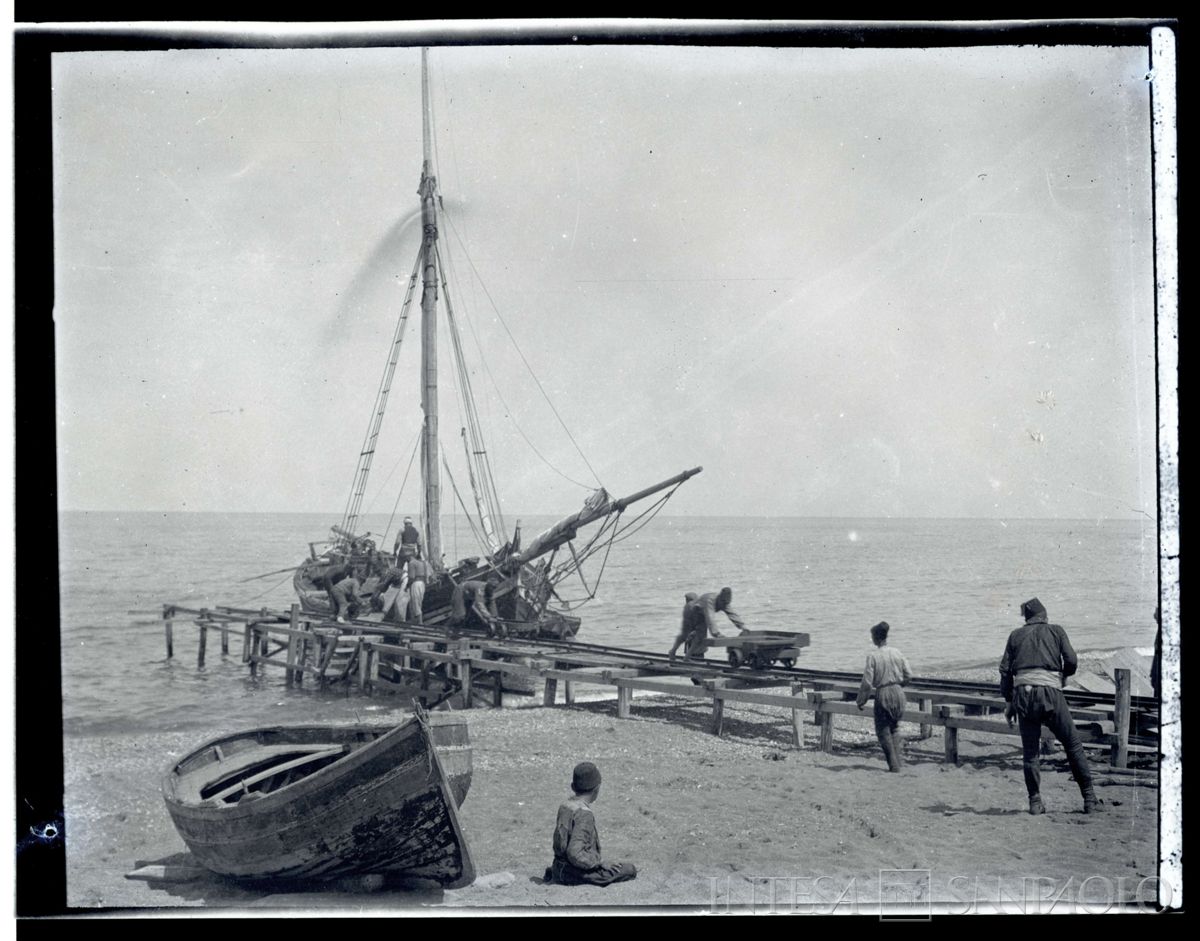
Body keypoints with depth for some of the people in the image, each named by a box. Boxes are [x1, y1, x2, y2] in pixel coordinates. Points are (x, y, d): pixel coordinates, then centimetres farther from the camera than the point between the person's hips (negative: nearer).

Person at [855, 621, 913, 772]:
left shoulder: (872, 656, -12)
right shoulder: (897, 653, 1)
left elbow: (867, 682, -12)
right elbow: (908, 676, 5)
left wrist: (861, 701, 0)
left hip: (882, 694, -4)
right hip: (898, 692, 4)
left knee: (883, 731, 10)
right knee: (894, 727, 23)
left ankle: (894, 764, 8)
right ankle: (897, 758, 15)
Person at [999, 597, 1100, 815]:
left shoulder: (1016, 635, 17)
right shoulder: (1056, 631, 13)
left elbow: (1005, 670, 11)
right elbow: (1071, 660, 1)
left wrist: (1009, 702, 16)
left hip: (1023, 693, 2)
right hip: (1050, 690, -2)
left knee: (1030, 750, 8)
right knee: (1073, 745, 6)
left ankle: (1035, 801, 4)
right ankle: (1089, 798, 6)